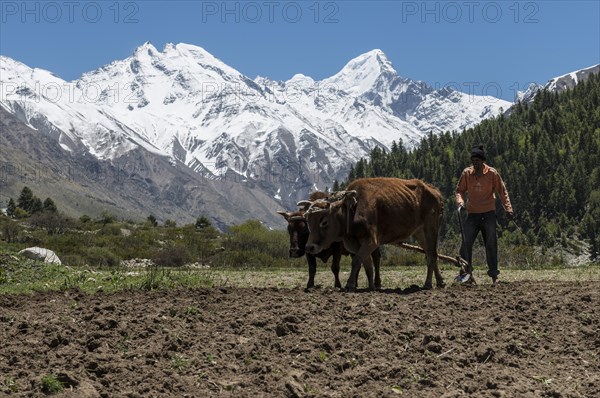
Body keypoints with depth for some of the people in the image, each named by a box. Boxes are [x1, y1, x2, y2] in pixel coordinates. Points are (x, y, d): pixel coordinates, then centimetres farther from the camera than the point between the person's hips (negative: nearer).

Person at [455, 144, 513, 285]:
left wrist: (508, 209, -5)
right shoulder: (466, 173, 1)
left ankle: (494, 275, 10)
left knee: (491, 244, 2)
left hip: (488, 214, -2)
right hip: (472, 214, 2)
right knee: (466, 243, -6)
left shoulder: (492, 173, -4)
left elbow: (502, 191, 2)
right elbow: (460, 190, 10)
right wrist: (460, 202, -11)